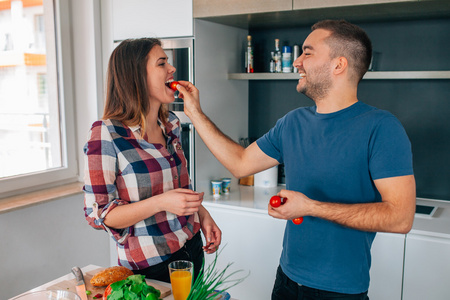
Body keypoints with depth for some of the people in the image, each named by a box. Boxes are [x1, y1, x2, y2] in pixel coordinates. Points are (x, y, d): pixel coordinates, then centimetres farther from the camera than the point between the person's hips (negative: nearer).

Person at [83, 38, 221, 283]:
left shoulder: (171, 125, 3)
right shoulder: (106, 135, -18)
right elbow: (98, 214, -18)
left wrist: (202, 214, 0)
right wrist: (160, 203, -29)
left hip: (192, 249, 7)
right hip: (148, 267, -7)